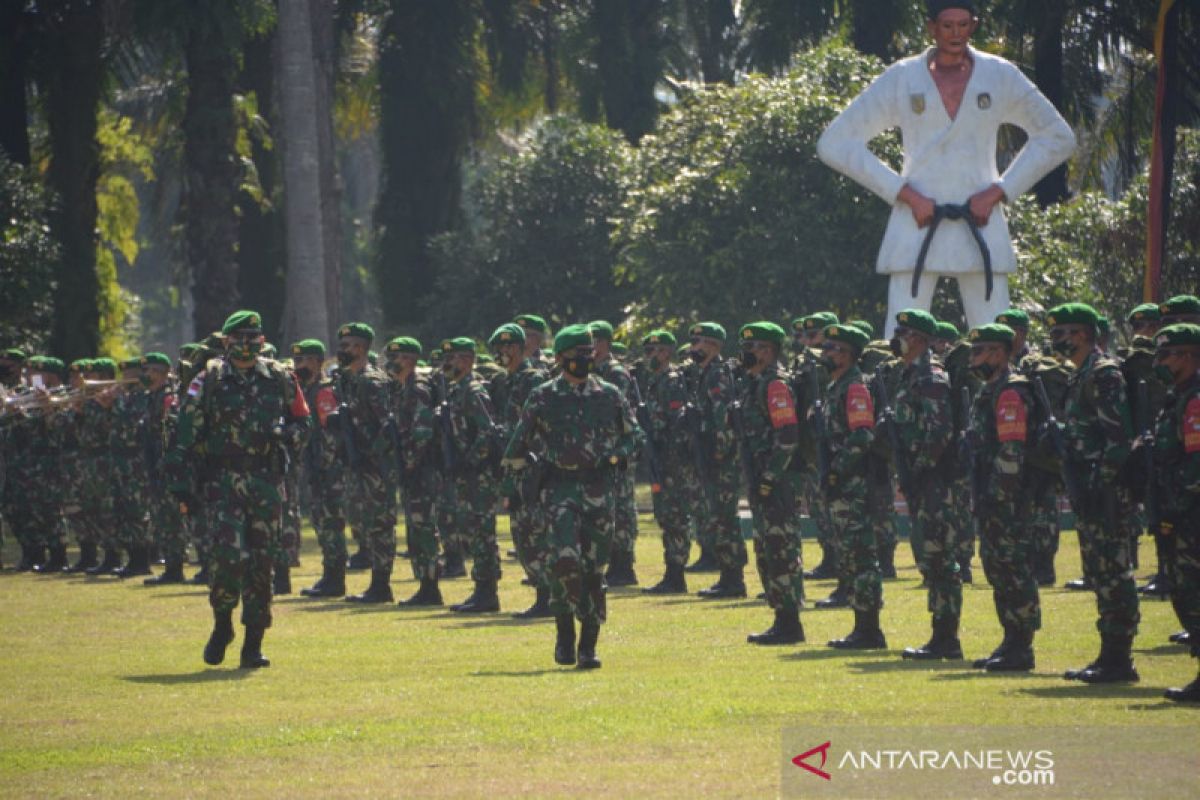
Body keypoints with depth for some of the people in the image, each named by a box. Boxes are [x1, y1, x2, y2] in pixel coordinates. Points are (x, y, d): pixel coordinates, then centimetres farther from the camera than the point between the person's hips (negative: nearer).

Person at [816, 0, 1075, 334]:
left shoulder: (1000, 77, 8)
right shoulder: (902, 79, 5)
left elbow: (1057, 138, 16)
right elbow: (835, 144, 4)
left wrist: (998, 192, 3)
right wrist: (904, 193, -5)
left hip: (981, 226, 1)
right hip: (918, 226, -1)